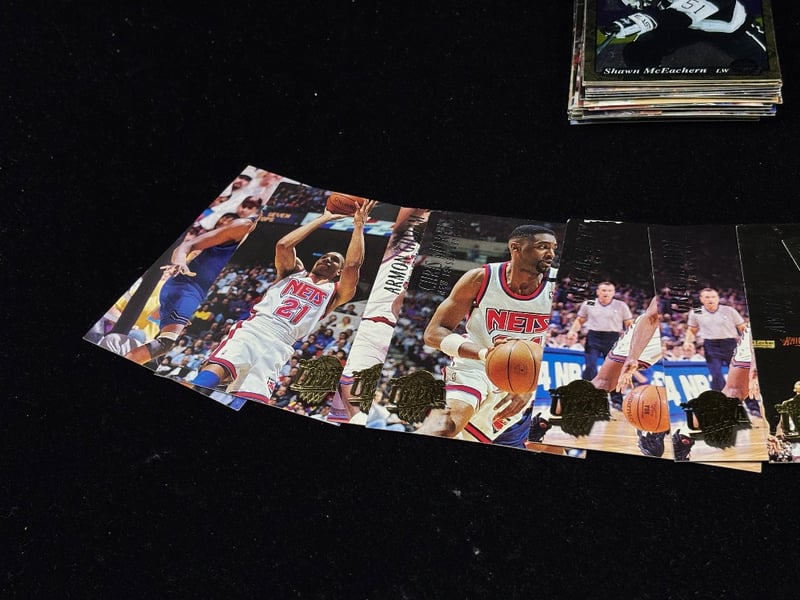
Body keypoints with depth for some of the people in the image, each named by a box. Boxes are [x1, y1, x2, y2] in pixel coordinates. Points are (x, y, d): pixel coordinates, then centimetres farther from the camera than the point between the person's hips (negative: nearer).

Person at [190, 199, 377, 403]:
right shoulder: (292, 273, 26)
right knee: (215, 370, -28)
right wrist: (323, 219, 15)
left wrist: (358, 223, 11)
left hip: (277, 345, -1)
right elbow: (283, 245, 7)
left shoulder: (334, 293, 21)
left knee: (249, 403, -22)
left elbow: (353, 265, 4)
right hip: (251, 329, 1)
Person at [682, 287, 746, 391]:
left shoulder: (729, 310, 0)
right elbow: (691, 330, 18)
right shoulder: (696, 313, 4)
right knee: (716, 376, -9)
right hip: (711, 347, 0)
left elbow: (743, 328, 4)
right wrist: (688, 342, 0)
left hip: (730, 344, 0)